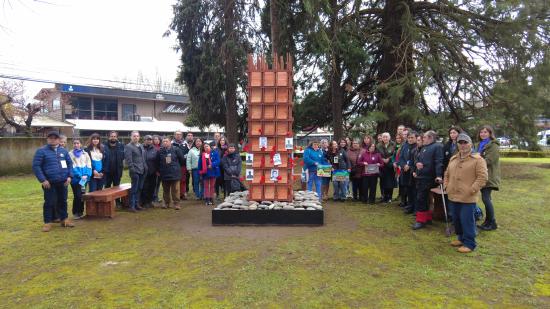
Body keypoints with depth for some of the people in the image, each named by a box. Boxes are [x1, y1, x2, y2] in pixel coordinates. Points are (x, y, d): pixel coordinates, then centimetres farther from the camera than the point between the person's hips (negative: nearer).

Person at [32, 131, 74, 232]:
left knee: (63, 201, 13)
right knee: (49, 203, 2)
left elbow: (69, 163, 14)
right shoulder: (41, 151, -2)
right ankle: (47, 222, 12)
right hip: (49, 183, -4)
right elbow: (36, 166, -6)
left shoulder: (63, 151, 11)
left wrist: (69, 176, 1)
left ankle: (64, 219, 24)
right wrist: (43, 180, -13)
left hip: (63, 182, 4)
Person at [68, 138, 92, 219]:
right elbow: (71, 167, -7)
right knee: (77, 195, -7)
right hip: (75, 179, -3)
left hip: (84, 178, 3)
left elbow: (88, 165, 7)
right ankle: (75, 213, 6)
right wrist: (80, 176, -15)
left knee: (82, 195, 8)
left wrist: (86, 175, -9)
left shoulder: (85, 154, 10)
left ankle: (81, 212, 18)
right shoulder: (70, 154, -1)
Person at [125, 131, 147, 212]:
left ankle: (137, 204, 22)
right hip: (135, 171, -7)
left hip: (142, 171, 7)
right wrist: (132, 169, -19)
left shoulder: (141, 146, 17)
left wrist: (145, 168, 13)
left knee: (139, 188, 12)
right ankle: (132, 206, 3)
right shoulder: (128, 146, -6)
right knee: (134, 189, -4)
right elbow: (128, 160, -13)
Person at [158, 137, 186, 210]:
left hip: (175, 173, -3)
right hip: (164, 174, 3)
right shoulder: (160, 151, 2)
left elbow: (182, 159, 1)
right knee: (166, 190, 13)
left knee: (175, 190, -1)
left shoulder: (176, 149, -6)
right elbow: (158, 162, 12)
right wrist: (158, 170, 13)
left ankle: (176, 203, 7)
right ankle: (167, 203, 25)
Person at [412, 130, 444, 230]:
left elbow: (439, 162, -19)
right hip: (420, 176, 9)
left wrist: (439, 175, -27)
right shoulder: (424, 148, 20)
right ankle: (427, 217, 26)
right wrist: (415, 170, 16)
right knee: (423, 199, 15)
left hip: (428, 178, -9)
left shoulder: (437, 146, -9)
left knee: (421, 199, -8)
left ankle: (421, 220, 1)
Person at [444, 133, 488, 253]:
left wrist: (472, 190, -18)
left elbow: (482, 177, -13)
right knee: (456, 219, 16)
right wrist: (446, 186, 10)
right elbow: (447, 174, 23)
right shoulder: (453, 159, 14)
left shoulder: (477, 159, -7)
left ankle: (469, 243, 7)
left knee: (467, 220, -5)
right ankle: (461, 238, 32)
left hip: (468, 198, -7)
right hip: (454, 196, 7)